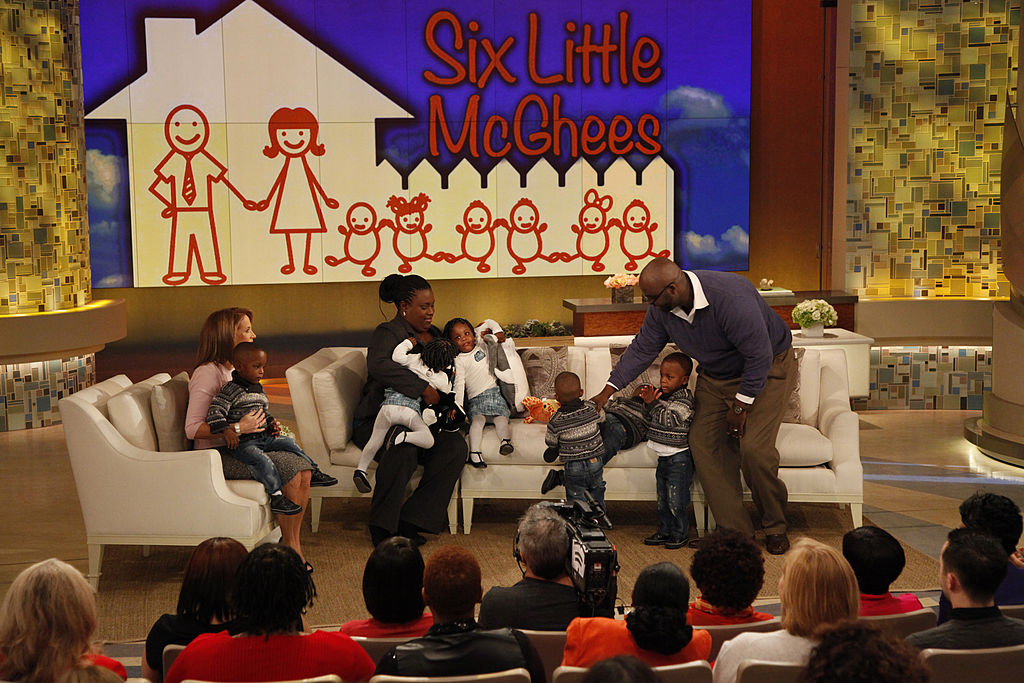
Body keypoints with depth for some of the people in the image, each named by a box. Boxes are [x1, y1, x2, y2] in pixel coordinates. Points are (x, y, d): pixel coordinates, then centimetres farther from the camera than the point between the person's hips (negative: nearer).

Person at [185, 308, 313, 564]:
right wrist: (238, 428, -26)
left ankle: (295, 545, -12)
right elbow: (192, 429, -19)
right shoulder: (207, 373, -12)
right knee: (288, 469, -25)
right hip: (219, 456, -8)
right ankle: (289, 547, -14)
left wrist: (267, 425, 6)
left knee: (303, 468, -15)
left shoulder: (236, 370, 15)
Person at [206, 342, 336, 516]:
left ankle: (313, 472, 21)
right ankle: (276, 496, -26)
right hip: (242, 443, -8)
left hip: (264, 437, 9)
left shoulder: (259, 390, 14)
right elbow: (215, 412, -19)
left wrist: (272, 424, 9)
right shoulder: (230, 391, -13)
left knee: (289, 443, 9)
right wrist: (226, 431, -29)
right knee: (262, 461, -30)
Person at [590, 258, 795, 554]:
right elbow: (642, 349, 2)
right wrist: (607, 391, 3)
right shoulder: (661, 308, -13)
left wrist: (740, 405, -21)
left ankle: (775, 527, 2)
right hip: (716, 374, 7)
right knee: (704, 441, -8)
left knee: (753, 447, -20)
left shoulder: (730, 298, -36)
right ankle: (734, 530, -2)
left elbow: (759, 356, -29)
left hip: (767, 367, -7)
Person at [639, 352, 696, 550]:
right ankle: (664, 532, 26)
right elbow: (652, 422, 16)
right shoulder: (663, 396, 9)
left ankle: (680, 534, 11)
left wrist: (653, 403, -28)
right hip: (663, 457, 9)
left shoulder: (684, 399, -16)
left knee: (677, 500, -1)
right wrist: (647, 398, 2)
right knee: (662, 500, 16)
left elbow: (668, 419, -23)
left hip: (679, 458, -9)